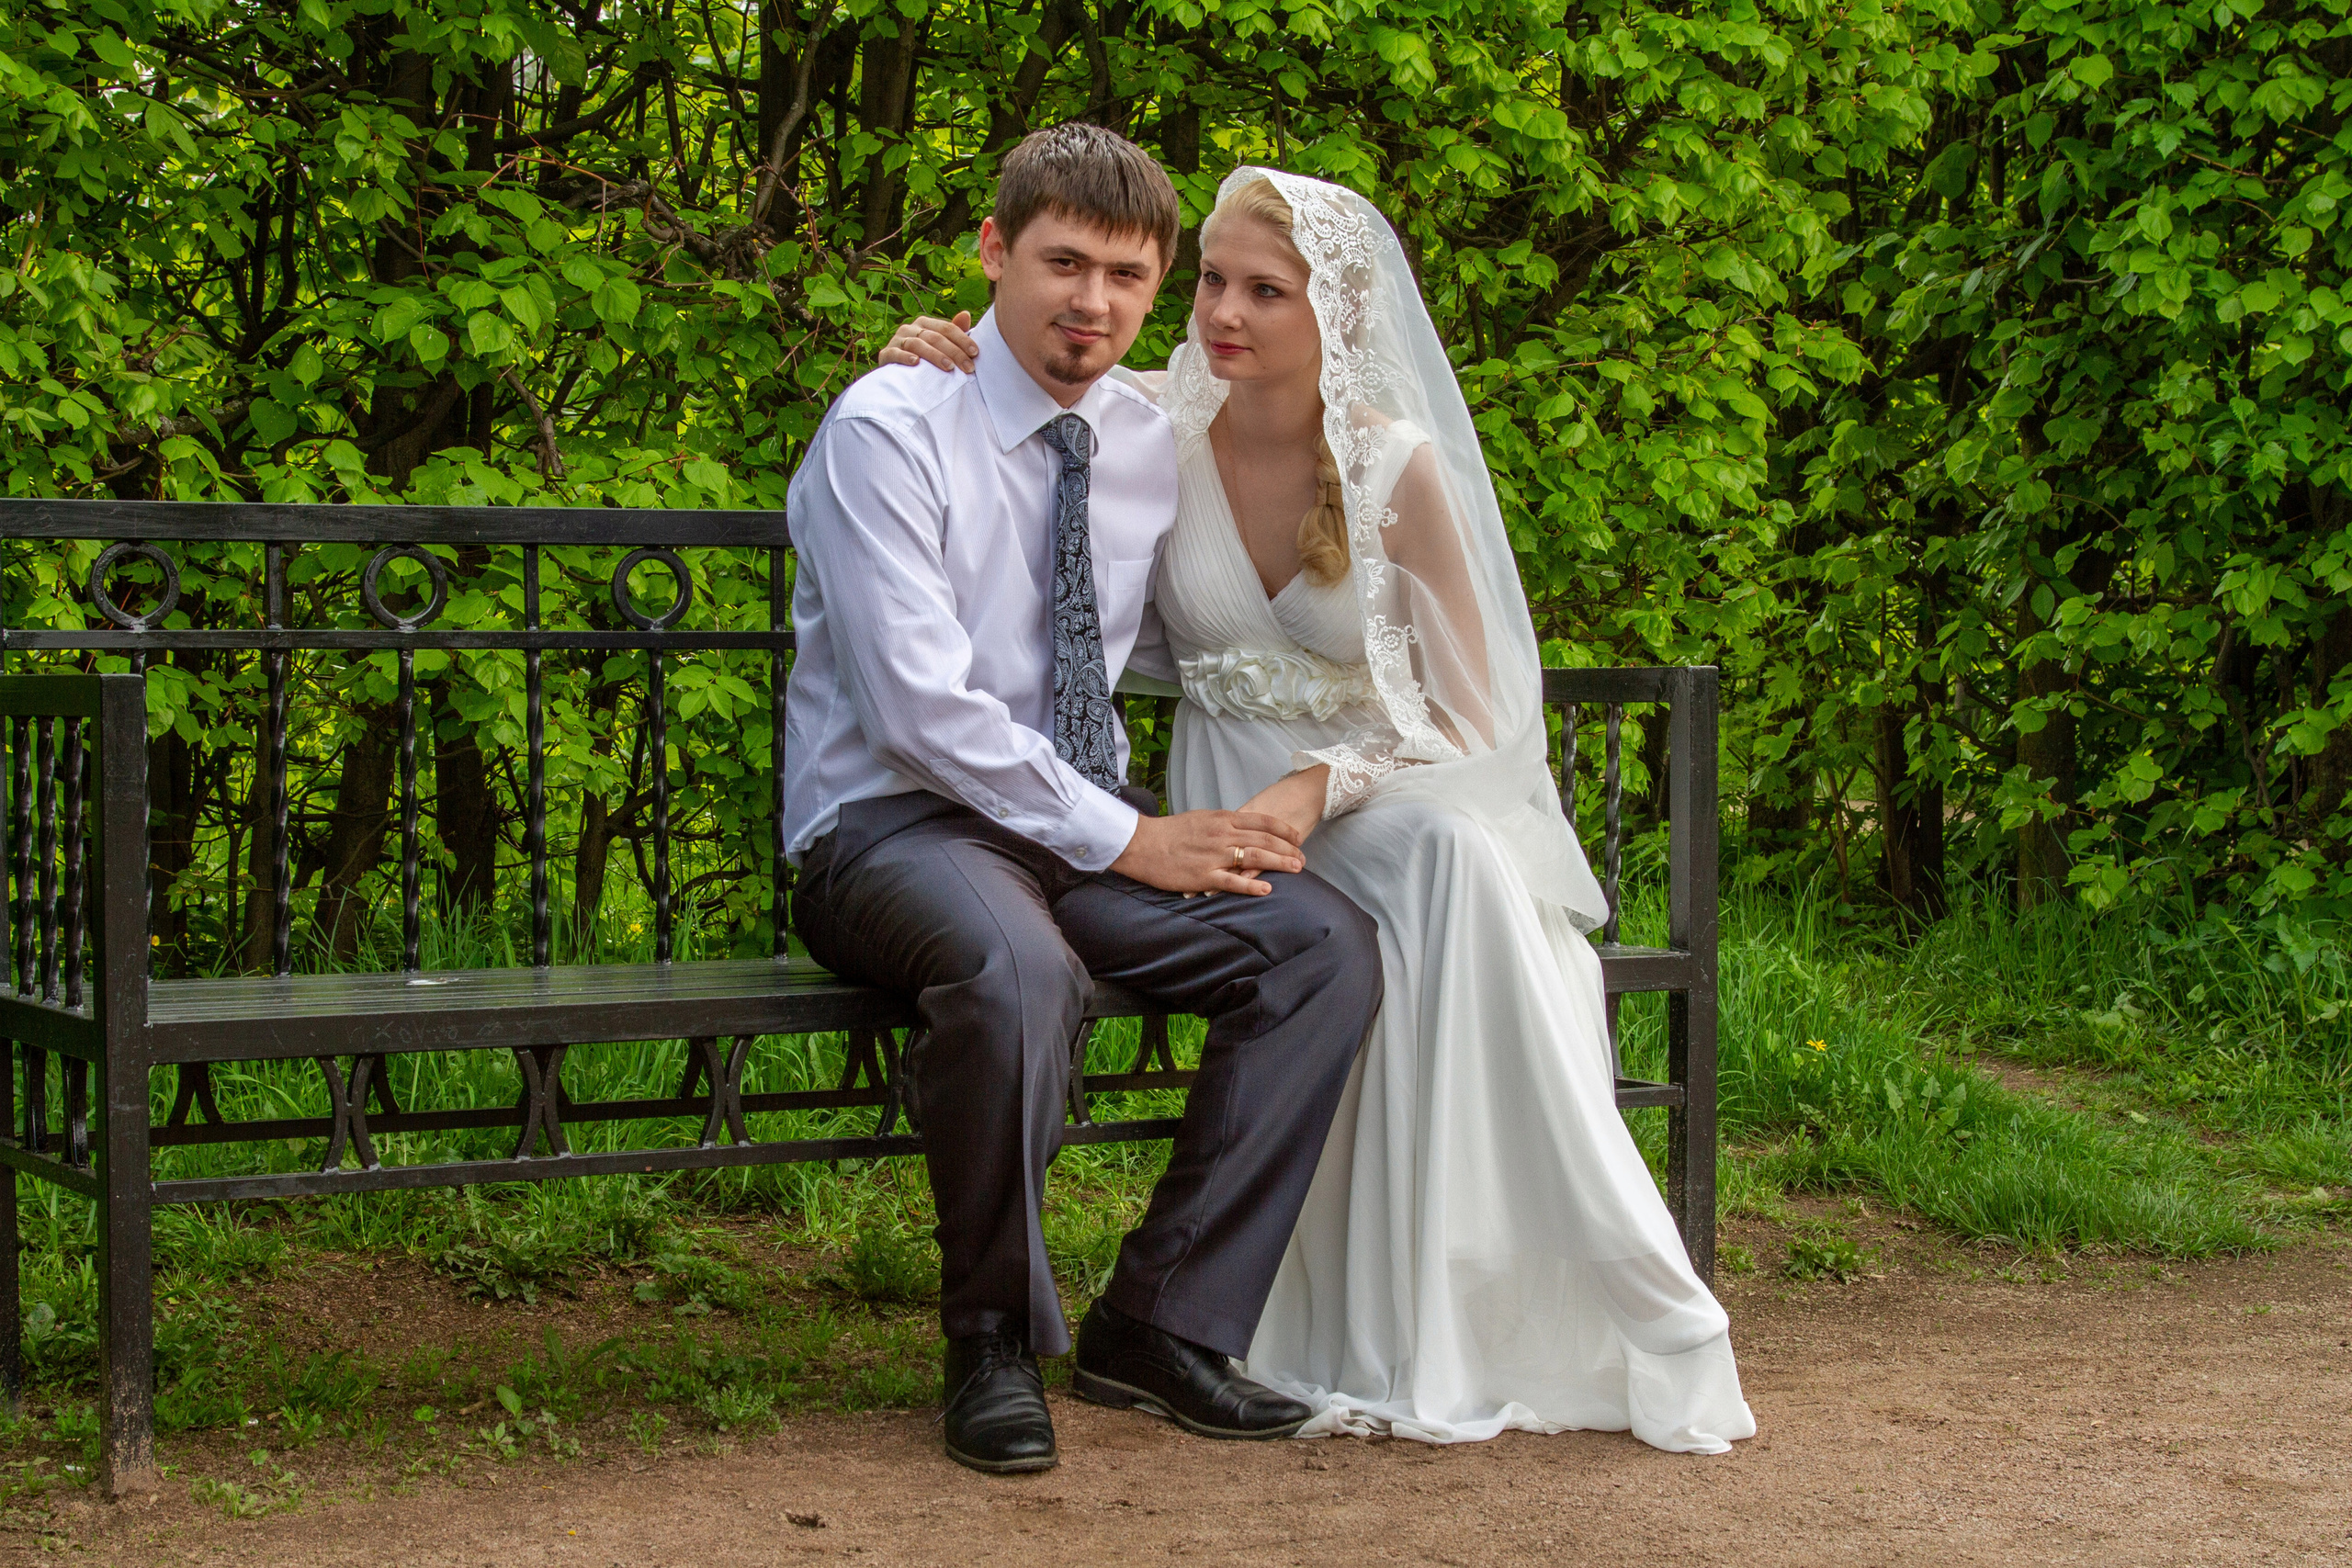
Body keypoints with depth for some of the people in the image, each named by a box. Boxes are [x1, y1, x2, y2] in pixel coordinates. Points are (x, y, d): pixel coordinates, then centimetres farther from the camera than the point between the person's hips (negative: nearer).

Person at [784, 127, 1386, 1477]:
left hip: (1094, 823, 6)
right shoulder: (889, 431, -10)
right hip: (895, 824, -6)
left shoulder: (1154, 444, 10)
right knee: (1016, 964, -39)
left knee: (1330, 943, -18)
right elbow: (920, 706, -17)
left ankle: (1165, 1324, -7)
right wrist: (1127, 841, -19)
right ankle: (996, 1341, -15)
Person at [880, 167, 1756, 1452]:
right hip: (1233, 781, 1)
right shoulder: (1159, 422, -5)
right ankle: (1386, 1344, -26)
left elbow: (1468, 715, -6)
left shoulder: (1402, 466, -10)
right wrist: (936, 361, -11)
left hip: (1396, 782, 0)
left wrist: (1320, 785, -22)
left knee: (1464, 871, -36)